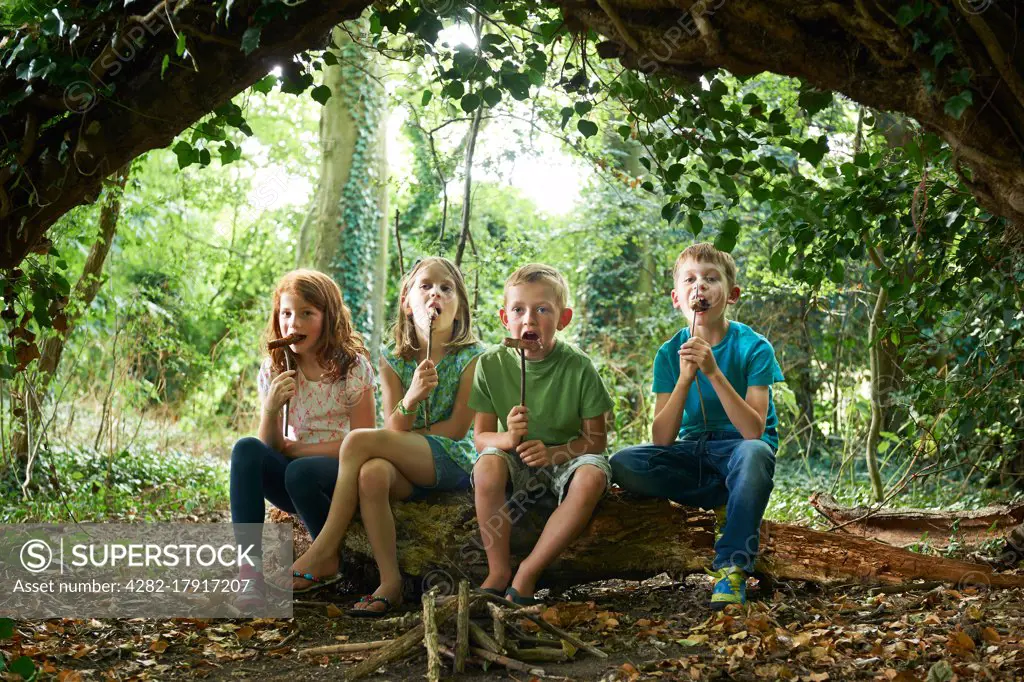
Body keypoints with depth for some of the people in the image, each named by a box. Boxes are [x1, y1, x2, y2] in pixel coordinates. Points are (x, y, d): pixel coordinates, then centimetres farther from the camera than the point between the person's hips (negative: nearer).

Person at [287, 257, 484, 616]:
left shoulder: (471, 357, -2)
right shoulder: (392, 359, 9)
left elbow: (457, 428, -7)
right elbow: (395, 428, 0)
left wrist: (408, 433, -4)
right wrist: (411, 398, -21)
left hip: (455, 462, -4)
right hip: (410, 469, 4)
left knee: (359, 440, -25)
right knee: (372, 474, -34)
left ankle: (325, 553, -19)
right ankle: (390, 582, -26)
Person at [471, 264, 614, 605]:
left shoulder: (578, 366, -11)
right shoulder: (491, 364, -7)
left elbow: (595, 438, -8)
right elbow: (481, 437, -4)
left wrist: (554, 453, -27)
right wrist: (507, 438, -28)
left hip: (564, 460, -1)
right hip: (517, 463, 1)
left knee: (592, 476, -33)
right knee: (487, 464, -32)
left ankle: (528, 573, -21)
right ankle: (498, 570, -16)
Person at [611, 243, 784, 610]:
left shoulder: (753, 347, -11)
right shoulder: (670, 353, -3)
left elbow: (752, 431, -23)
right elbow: (662, 439, -12)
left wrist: (713, 372, -31)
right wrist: (685, 378, -25)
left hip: (737, 449, -3)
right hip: (693, 451, 4)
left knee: (754, 453, -39)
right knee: (622, 464, -22)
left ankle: (731, 570, -29)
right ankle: (729, 506, -9)